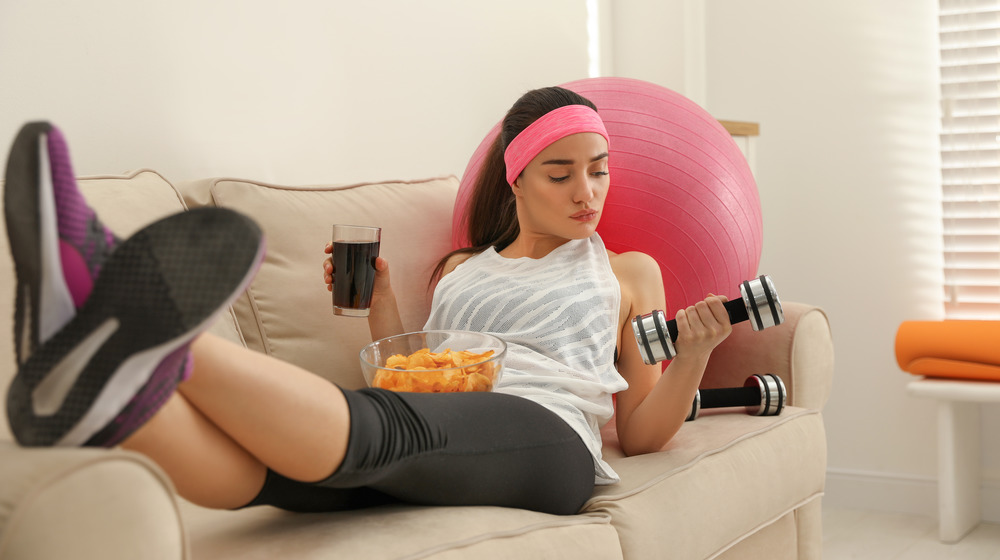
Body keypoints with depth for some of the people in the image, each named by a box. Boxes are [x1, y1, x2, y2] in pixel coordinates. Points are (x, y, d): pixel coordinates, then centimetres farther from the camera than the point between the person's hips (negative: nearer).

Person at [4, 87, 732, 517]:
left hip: (547, 441, -3)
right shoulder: (459, 269, 33)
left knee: (373, 426, -38)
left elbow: (642, 434, 19)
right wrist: (380, 305, 14)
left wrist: (692, 356, 0)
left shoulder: (628, 272, 26)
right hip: (431, 448, 4)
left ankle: (163, 353, -62)